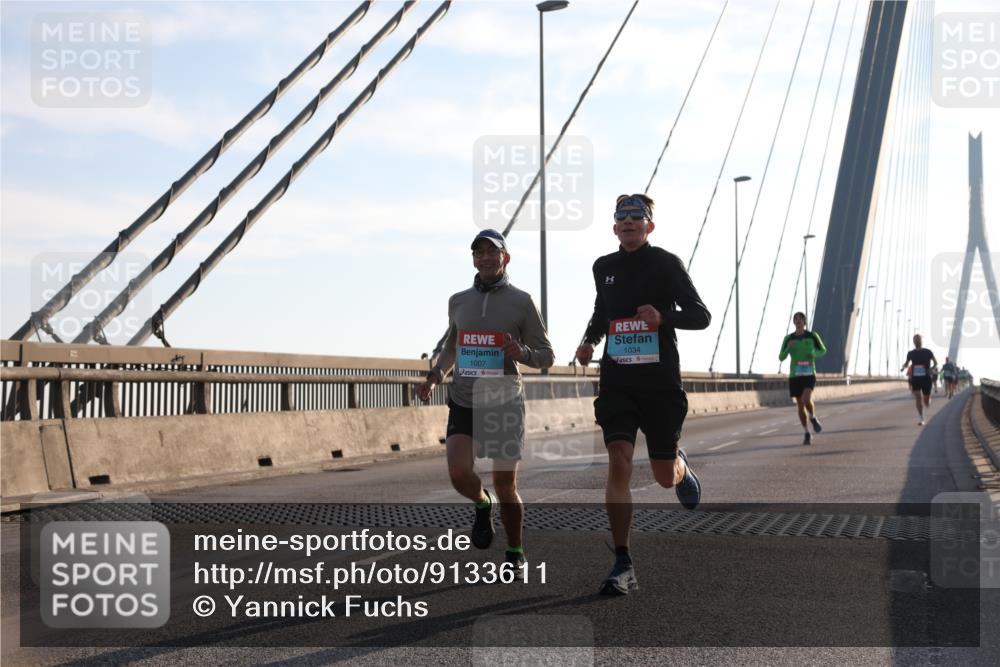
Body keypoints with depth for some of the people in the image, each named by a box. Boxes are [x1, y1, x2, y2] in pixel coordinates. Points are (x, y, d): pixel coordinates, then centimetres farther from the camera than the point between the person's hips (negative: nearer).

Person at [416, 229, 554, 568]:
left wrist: (523, 352, -20)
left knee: (505, 486, 1)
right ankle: (483, 504, 16)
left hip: (504, 404, -2)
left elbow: (547, 356, 1)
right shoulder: (458, 301, 10)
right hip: (463, 402, 2)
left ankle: (515, 553, 23)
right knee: (459, 473, -18)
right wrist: (435, 376, 8)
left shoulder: (522, 301, -1)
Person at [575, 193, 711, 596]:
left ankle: (681, 467, 46)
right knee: (619, 463, -15)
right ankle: (623, 566, -11)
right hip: (617, 381, 2)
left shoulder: (666, 264, -3)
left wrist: (663, 316, -23)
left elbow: (701, 315, -5)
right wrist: (589, 340, 9)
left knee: (665, 478, 5)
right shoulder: (604, 268, 10)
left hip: (661, 383, -2)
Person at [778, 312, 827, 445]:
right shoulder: (788, 338, 2)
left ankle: (813, 418, 7)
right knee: (800, 406, 5)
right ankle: (807, 434, 20)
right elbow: (781, 358, 1)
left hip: (809, 375, -2)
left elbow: (823, 351, 13)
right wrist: (788, 348, -19)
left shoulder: (812, 336, -1)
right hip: (794, 375, 2)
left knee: (806, 400, -25)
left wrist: (814, 355, -11)